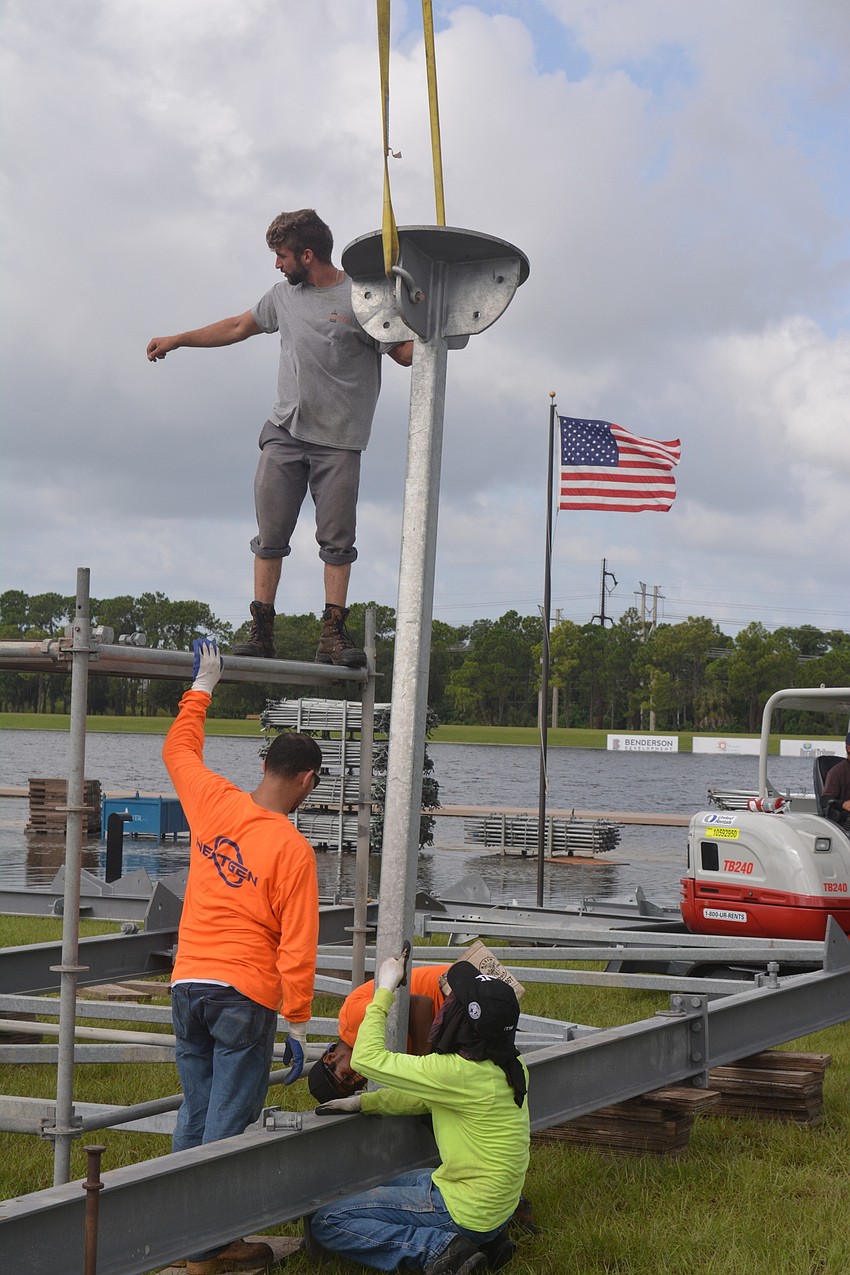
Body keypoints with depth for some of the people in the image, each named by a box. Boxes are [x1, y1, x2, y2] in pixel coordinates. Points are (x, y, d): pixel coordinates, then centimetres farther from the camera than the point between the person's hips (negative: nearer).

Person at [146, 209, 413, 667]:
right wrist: (178, 340, 32)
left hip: (338, 441, -4)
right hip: (285, 432, 4)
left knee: (337, 541, -4)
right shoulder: (285, 295, 14)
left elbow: (406, 354, -2)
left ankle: (333, 634, -1)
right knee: (270, 535, 1)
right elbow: (238, 327, 28)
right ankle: (261, 630, 4)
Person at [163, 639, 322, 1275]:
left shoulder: (215, 804, 1)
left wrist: (203, 686, 33)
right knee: (228, 1126, 2)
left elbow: (179, 749, 22)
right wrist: (299, 1024, -3)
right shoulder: (293, 851, -13)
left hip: (188, 984, 6)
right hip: (245, 996, -6)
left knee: (194, 1115, 15)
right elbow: (297, 947, -12)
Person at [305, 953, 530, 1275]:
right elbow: (425, 1098, 11)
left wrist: (384, 991, -9)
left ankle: (439, 1247, -10)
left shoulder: (460, 1075, -27)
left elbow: (367, 1058, -20)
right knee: (377, 1190, 30)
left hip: (467, 1211, -9)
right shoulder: (509, 1067, -1)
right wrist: (363, 1102, 5)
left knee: (326, 1222, -3)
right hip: (497, 1205, 9)